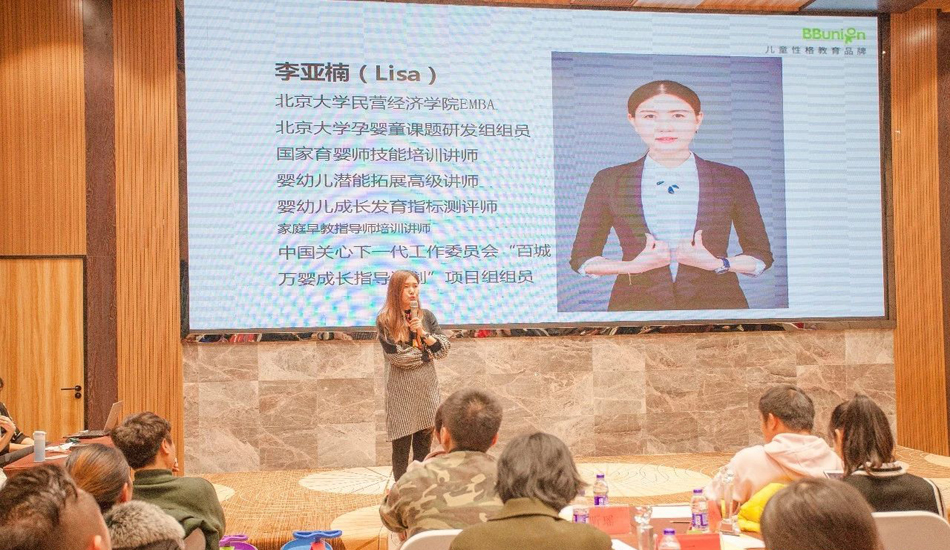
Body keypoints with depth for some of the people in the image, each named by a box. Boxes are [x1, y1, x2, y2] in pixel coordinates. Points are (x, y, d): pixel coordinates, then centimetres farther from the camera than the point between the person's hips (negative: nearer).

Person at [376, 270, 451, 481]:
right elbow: (397, 356, -15)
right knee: (401, 446, 4)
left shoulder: (426, 316, 7)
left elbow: (444, 349, 1)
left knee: (424, 447, 10)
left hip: (427, 389, 4)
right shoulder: (385, 320, -6)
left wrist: (423, 333, -13)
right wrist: (427, 354, -5)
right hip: (401, 391, -4)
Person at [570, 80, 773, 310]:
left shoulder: (732, 179, 5)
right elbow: (582, 259, 4)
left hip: (715, 303, 1)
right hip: (636, 304, 0)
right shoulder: (609, 181, 3)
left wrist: (717, 264, -11)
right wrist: (633, 266, -13)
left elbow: (761, 256, 8)